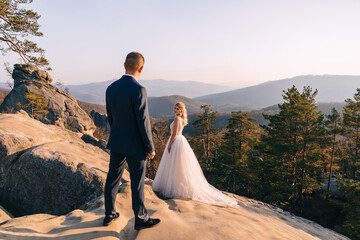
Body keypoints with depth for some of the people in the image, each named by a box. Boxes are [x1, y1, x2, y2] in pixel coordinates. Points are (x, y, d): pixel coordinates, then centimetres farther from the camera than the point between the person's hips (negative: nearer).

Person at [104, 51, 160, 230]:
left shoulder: (111, 88, 1)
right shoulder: (138, 90, -21)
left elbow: (110, 117, 11)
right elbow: (143, 122, -20)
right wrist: (150, 148, -10)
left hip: (116, 142, 7)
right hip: (135, 145, -6)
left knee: (113, 178, 17)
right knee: (137, 182, 7)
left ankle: (109, 214, 32)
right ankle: (140, 219, 24)